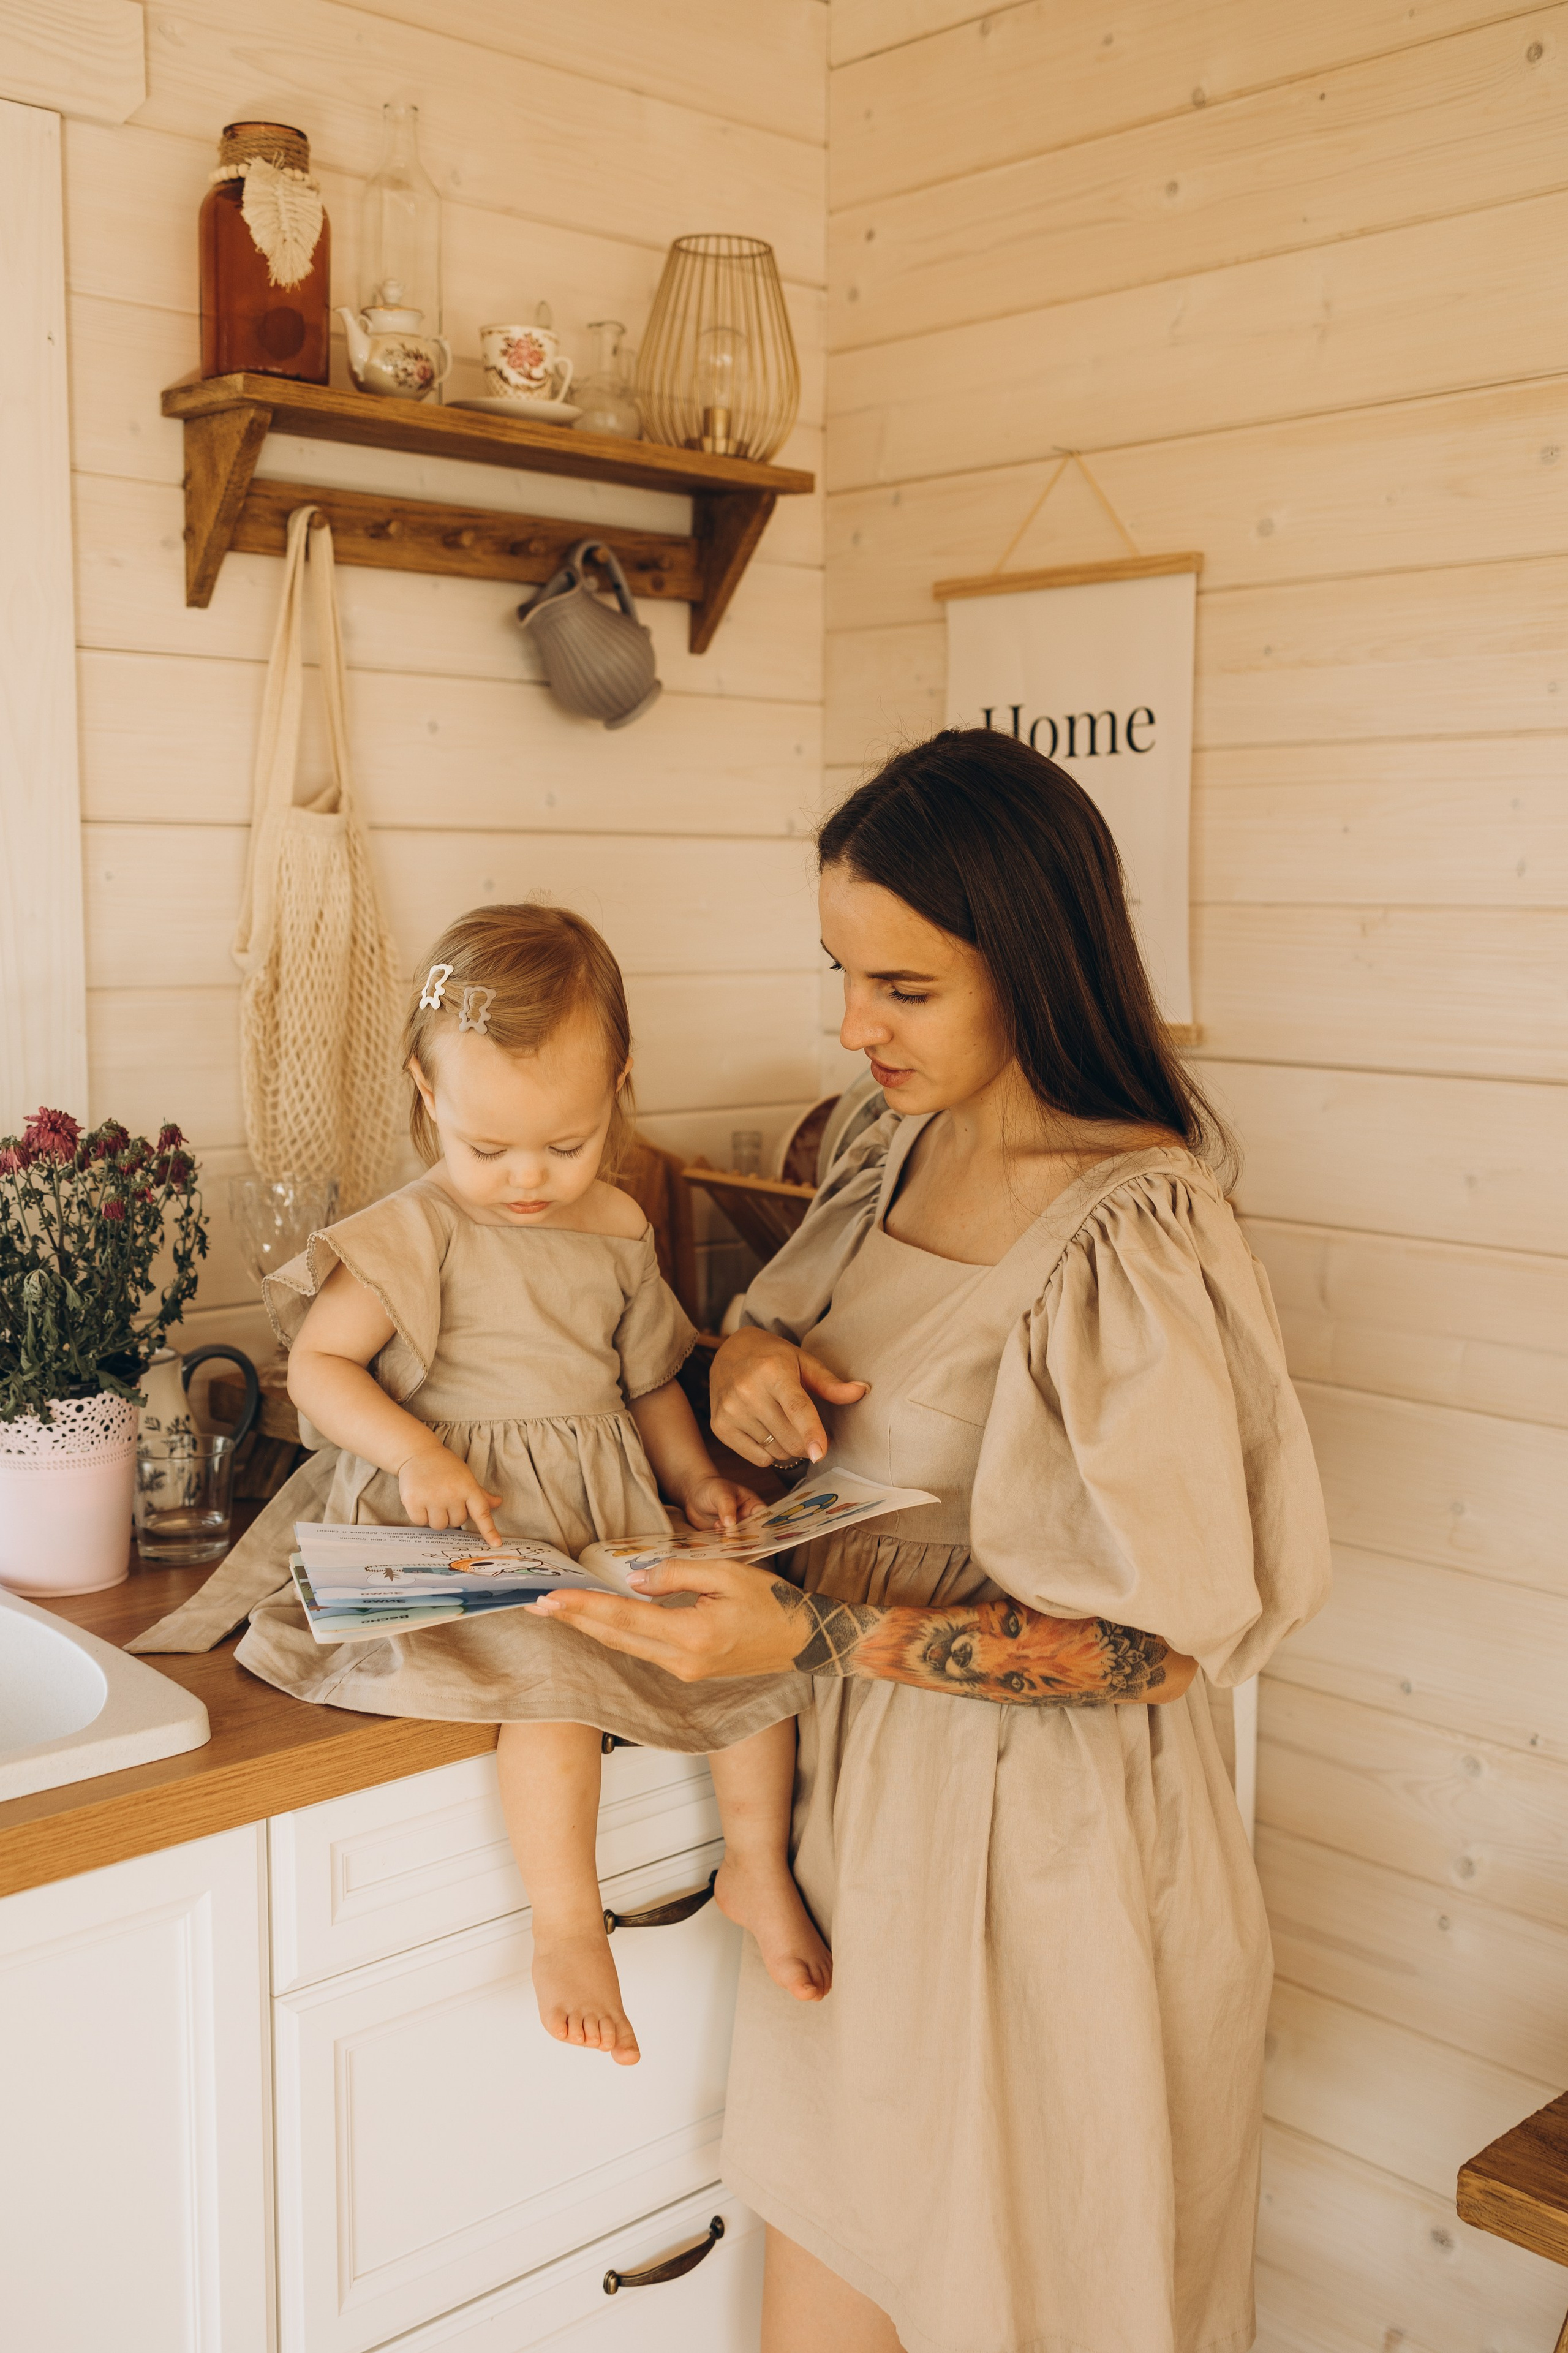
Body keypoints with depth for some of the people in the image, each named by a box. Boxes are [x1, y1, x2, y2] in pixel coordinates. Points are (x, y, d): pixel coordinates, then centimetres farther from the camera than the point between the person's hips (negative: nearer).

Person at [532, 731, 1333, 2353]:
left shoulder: (1131, 1246, -23)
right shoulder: (912, 1145, 1)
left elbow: (1157, 1645, -22)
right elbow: (809, 1335, 18)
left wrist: (813, 1633, -30)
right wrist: (745, 1352, -7)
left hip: (1029, 1824, -6)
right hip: (863, 1782, 7)